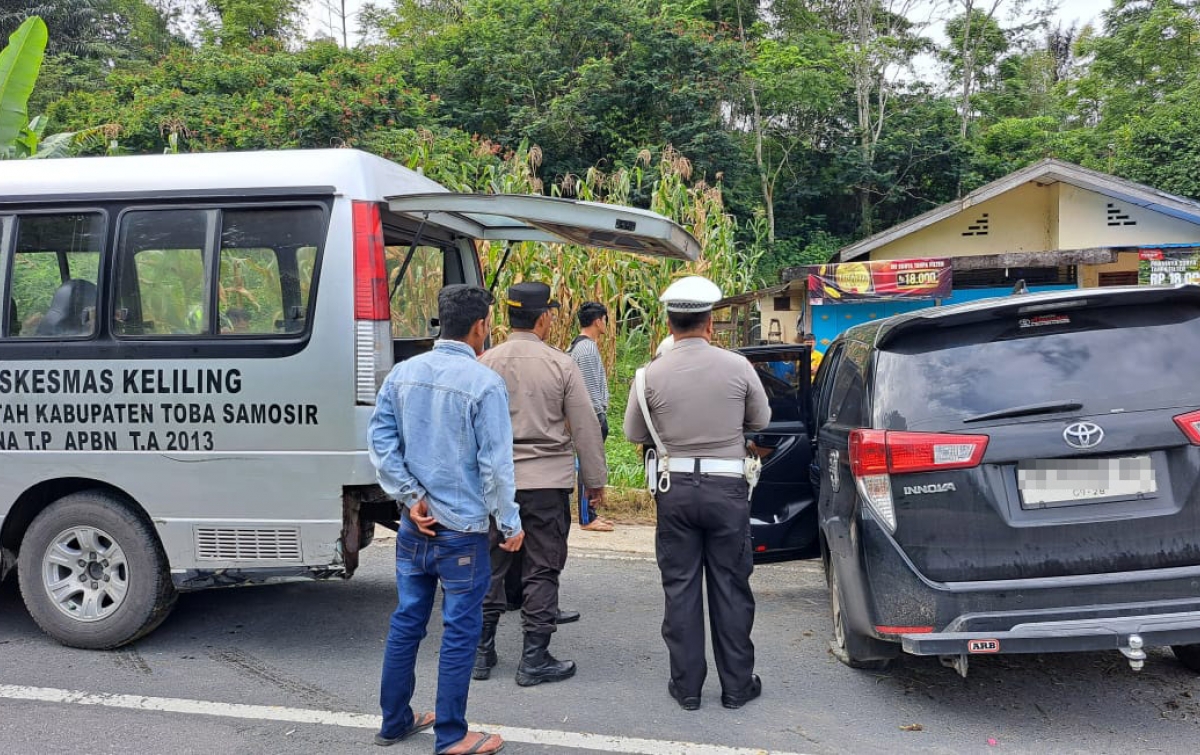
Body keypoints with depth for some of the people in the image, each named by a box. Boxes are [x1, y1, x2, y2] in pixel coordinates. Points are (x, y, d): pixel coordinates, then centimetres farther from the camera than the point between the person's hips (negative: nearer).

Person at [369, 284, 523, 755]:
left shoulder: (402, 374, 3)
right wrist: (511, 525, -5)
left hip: (413, 526, 6)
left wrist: (410, 497, 0)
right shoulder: (484, 383, -15)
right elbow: (496, 463, -14)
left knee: (406, 623, 17)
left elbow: (382, 442, 0)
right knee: (460, 632, 5)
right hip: (463, 530, -6)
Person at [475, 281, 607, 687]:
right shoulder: (561, 365, -7)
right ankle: (535, 659, 11)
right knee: (541, 571, 6)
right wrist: (596, 479, 8)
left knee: (490, 566, 14)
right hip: (546, 481, -3)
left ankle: (482, 651, 22)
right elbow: (585, 427, -3)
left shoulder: (486, 362, -1)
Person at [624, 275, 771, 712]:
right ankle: (737, 685, 19)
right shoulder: (737, 367, -8)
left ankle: (686, 687, 18)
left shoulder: (652, 374, -7)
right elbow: (761, 420, 7)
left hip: (676, 488, 0)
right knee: (731, 587, 10)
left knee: (680, 588, 10)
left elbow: (634, 434, 4)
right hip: (728, 487, 0)